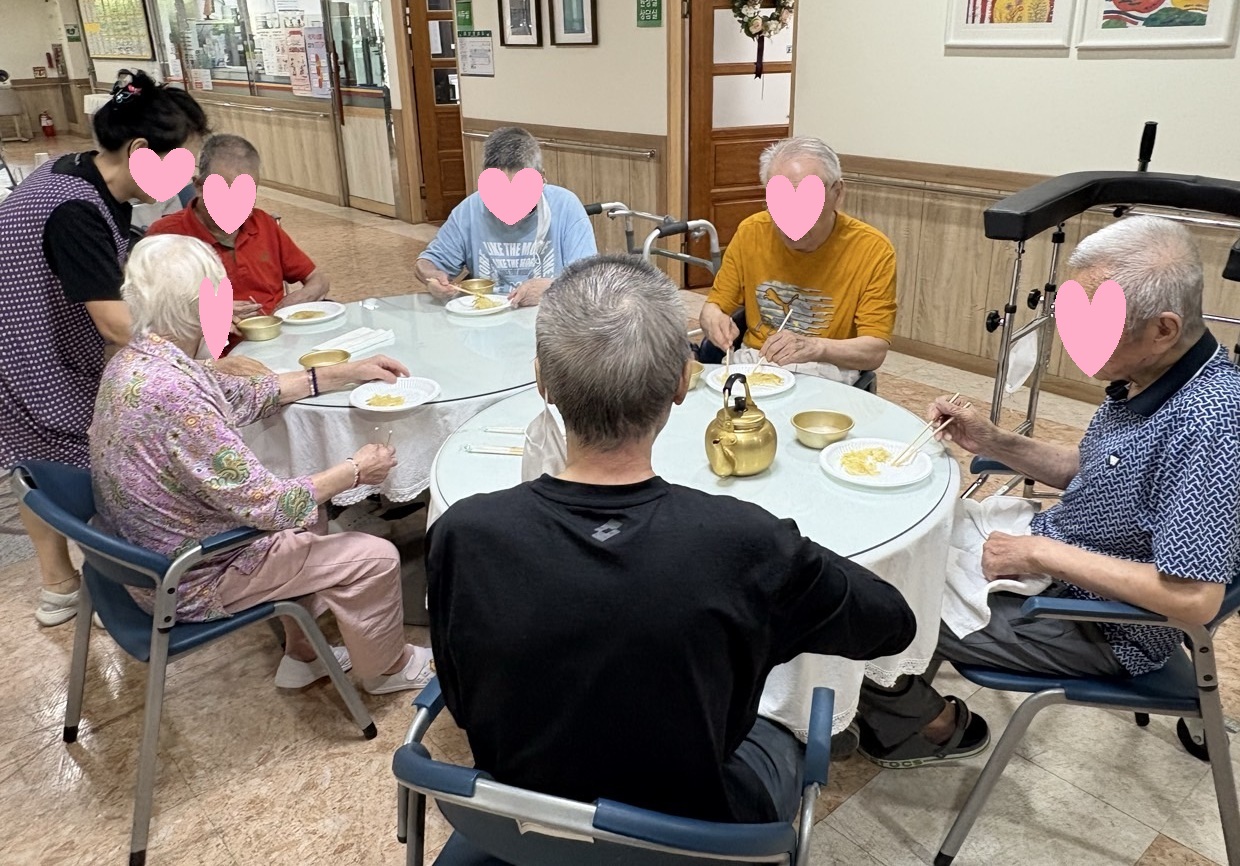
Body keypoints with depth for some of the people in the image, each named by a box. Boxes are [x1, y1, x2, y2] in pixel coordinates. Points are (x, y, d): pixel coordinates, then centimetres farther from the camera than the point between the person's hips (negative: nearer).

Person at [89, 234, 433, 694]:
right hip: (189, 582, -9)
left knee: (304, 502, 26)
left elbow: (246, 394, 10)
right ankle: (388, 666, 26)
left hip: (148, 552, 10)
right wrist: (354, 471, -13)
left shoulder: (138, 359, -3)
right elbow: (264, 503, -28)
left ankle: (302, 654, 35)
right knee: (374, 557, -2)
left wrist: (348, 372, 12)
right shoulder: (171, 392, -33)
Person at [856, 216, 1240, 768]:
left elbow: (1194, 599, -31)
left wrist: (1042, 552, -25)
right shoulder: (1144, 376, -4)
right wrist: (995, 443, -3)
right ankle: (900, 694, 30)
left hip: (1100, 629, -9)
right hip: (1048, 557, 9)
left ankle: (934, 726, 22)